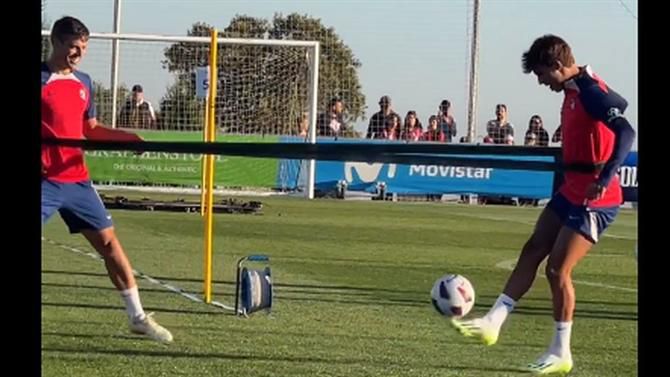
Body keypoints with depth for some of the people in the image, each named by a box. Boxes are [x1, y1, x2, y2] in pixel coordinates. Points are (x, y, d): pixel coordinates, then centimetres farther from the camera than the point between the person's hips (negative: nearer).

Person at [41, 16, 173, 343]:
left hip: (77, 180, 6)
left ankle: (137, 316, 17)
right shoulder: (41, 79, -8)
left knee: (108, 241, 8)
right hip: (44, 181, -6)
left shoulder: (84, 83, 12)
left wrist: (129, 138, 9)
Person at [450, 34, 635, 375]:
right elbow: (616, 103, 25)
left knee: (557, 270, -6)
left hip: (593, 198, -10)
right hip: (571, 190, 10)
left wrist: (605, 178, -36)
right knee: (532, 251, 11)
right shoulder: (573, 89, 8)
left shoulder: (591, 91, -20)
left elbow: (626, 132, -29)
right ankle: (493, 323, 15)